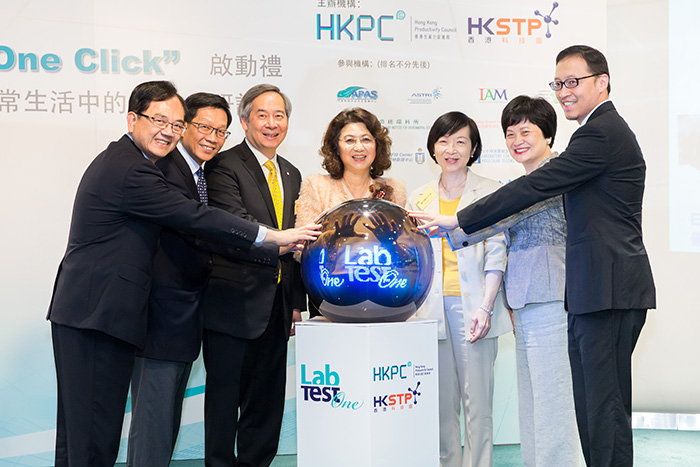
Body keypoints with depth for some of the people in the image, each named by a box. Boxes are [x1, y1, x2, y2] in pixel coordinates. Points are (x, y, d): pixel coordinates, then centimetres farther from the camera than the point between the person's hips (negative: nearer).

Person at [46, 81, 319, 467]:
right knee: (95, 435, -7)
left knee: (80, 428, 15)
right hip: (98, 315, -11)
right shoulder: (130, 170, -16)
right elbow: (195, 218, -19)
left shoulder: (118, 161, 18)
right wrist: (275, 237, -15)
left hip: (84, 312, 11)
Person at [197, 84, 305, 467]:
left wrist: (297, 301, 13)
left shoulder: (291, 174, 16)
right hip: (234, 303, -7)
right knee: (224, 396, 2)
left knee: (267, 400, 12)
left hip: (276, 306, 7)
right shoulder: (225, 166, -6)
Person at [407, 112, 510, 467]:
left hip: (473, 306, -3)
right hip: (432, 309, 3)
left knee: (477, 399, -3)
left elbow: (496, 253, -2)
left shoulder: (490, 192, 3)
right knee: (442, 401, 6)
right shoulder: (418, 198, 14)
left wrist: (485, 308, -11)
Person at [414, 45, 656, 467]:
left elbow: (535, 187, -17)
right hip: (599, 290, 11)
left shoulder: (600, 133, -13)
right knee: (595, 399, 13)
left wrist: (459, 222, -13)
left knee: (604, 402, -6)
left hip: (608, 290, -11)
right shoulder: (607, 129, 21)